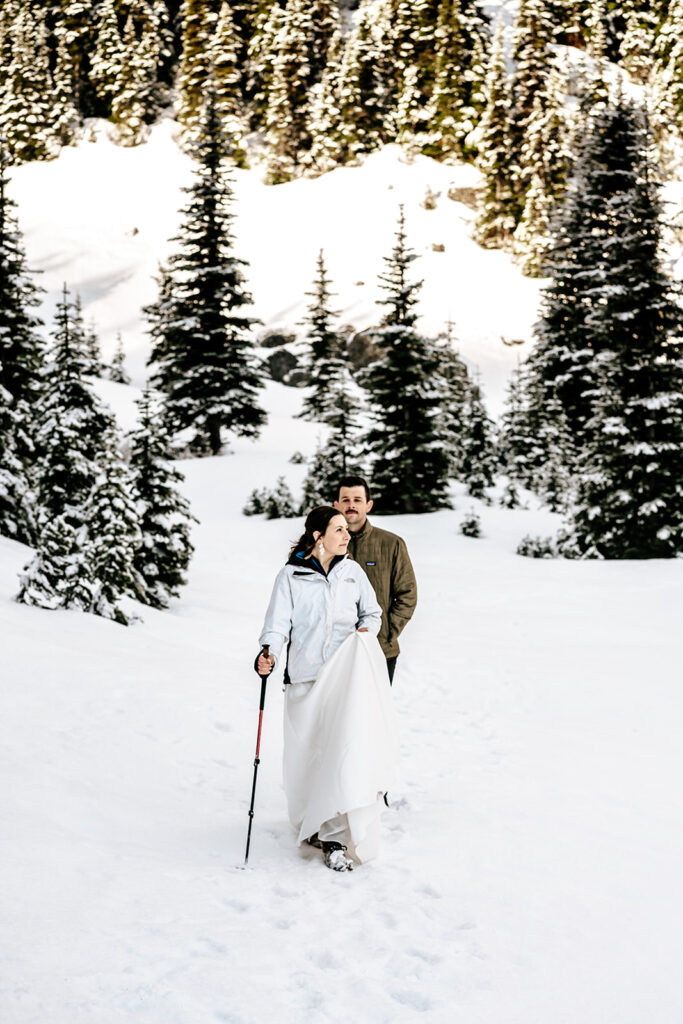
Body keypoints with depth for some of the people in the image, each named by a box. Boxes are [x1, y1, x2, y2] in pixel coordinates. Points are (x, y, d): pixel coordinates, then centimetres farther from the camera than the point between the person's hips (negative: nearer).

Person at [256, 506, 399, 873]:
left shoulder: (352, 571, 11)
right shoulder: (291, 576, 2)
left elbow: (371, 612, 22)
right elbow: (278, 622, -3)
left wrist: (366, 630, 1)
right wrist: (269, 654, -21)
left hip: (347, 676, 1)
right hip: (306, 679, -1)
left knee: (346, 749, -13)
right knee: (306, 756, 2)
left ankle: (333, 834, -11)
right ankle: (312, 824, 23)